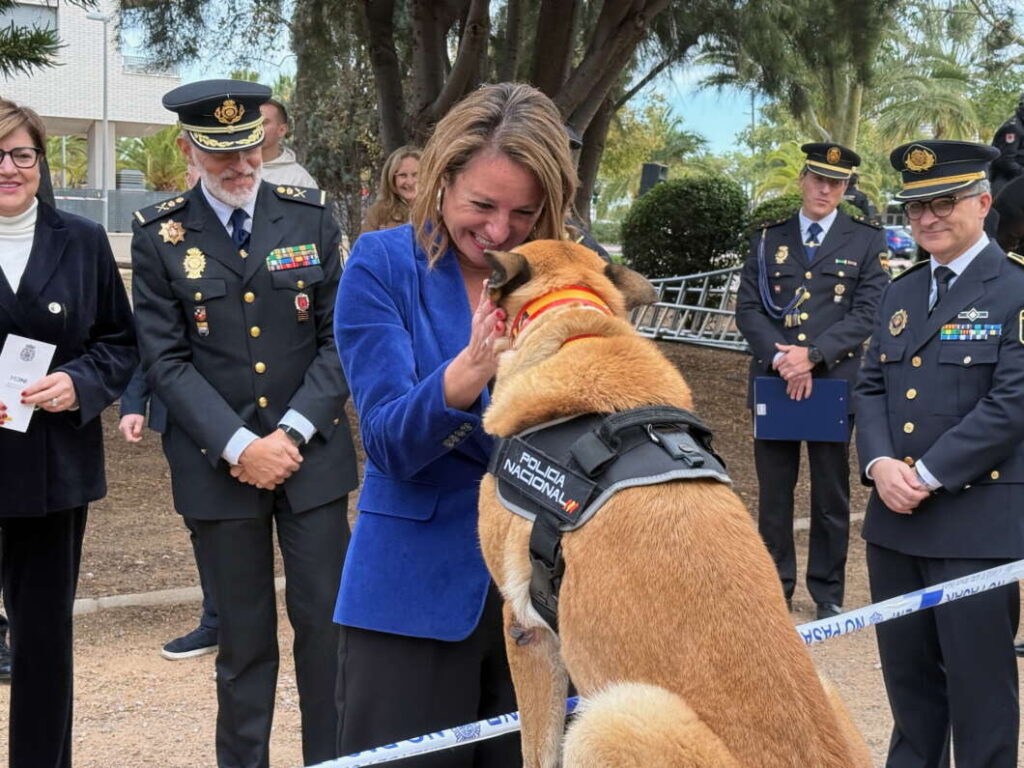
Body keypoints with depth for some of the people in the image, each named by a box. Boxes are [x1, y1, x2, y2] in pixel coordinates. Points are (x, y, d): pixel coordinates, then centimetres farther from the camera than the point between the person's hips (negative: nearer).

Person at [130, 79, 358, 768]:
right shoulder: (160, 234, 0)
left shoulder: (311, 216, 3)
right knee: (244, 638, 6)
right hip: (219, 465, -1)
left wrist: (294, 432, -10)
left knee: (326, 621, 4)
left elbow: (337, 338, 2)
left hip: (312, 454, 1)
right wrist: (239, 446, -13)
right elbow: (166, 360, -4)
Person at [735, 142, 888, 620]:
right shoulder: (767, 239, 10)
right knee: (774, 492, 7)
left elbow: (865, 314, -6)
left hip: (834, 383, -2)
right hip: (773, 381, 2)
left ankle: (828, 593, 17)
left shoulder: (866, 242, 3)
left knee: (831, 496, 6)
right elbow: (747, 308, 3)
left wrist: (811, 355, -17)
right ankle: (775, 587, 18)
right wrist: (779, 356, -13)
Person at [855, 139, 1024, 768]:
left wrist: (927, 475, -16)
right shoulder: (901, 293, 15)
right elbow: (872, 387, 12)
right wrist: (879, 465, -6)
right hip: (895, 521, 7)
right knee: (906, 669, 16)